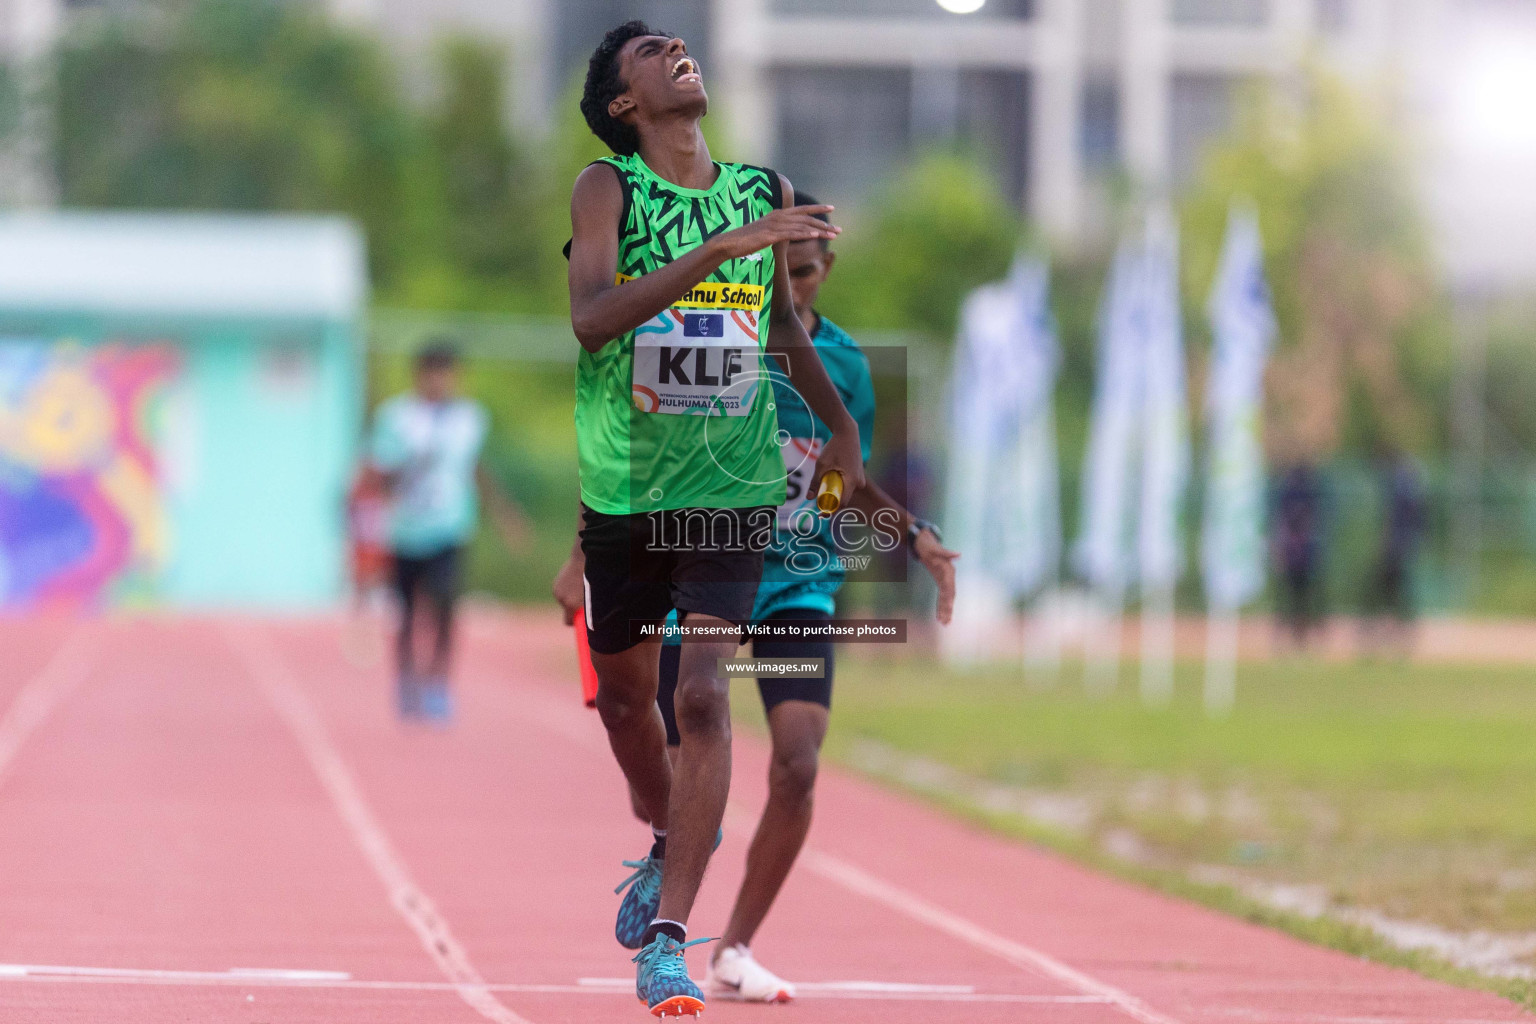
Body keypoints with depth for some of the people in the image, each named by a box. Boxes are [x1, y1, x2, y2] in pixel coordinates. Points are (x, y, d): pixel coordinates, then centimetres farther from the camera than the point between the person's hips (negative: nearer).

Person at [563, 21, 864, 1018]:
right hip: (621, 488, 0)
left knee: (704, 695, -15)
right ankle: (673, 844, 45)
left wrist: (842, 424, 25)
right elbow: (590, 317, -25)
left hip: (732, 487, 0)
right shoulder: (607, 188, -8)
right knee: (624, 694, 15)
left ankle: (669, 937, -16)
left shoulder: (765, 191, 4)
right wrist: (720, 248, -31)